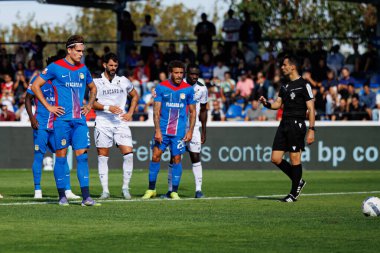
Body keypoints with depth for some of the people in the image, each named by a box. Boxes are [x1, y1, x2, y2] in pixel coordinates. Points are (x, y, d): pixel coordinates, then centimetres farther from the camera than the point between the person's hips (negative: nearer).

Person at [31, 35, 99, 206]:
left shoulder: (83, 69, 13)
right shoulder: (55, 67, -3)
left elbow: (93, 88, 30)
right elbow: (35, 86, -1)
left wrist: (89, 105, 14)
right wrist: (48, 107, -6)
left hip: (79, 119, 4)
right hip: (62, 119, -4)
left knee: (82, 155, -4)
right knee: (61, 155, -1)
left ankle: (86, 197, -6)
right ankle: (62, 196, 7)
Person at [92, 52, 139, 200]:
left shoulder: (124, 81, 10)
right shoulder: (96, 82, 2)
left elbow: (135, 96, 24)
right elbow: (92, 103, -5)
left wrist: (130, 113, 11)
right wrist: (108, 108, -19)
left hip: (121, 123, 2)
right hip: (103, 124, -2)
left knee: (128, 154, -11)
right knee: (102, 157, -1)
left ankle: (125, 188, 0)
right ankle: (105, 190, 5)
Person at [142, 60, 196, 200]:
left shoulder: (188, 89, 3)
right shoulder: (161, 87, 0)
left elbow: (193, 112, 9)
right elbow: (156, 111, -1)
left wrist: (190, 131, 1)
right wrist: (157, 130, -9)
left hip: (179, 131, 0)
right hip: (162, 129, 0)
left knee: (176, 159, 0)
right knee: (156, 156, -4)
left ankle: (174, 191, 8)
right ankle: (151, 189, 7)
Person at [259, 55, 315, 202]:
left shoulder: (303, 85, -7)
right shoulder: (285, 85, 16)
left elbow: (311, 109, -10)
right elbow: (278, 104, 19)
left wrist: (311, 130, -16)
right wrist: (266, 104, -2)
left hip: (296, 125, -8)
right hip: (284, 124, 8)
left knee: (295, 159, -4)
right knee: (275, 158, 3)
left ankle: (294, 193, 5)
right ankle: (298, 181, 20)